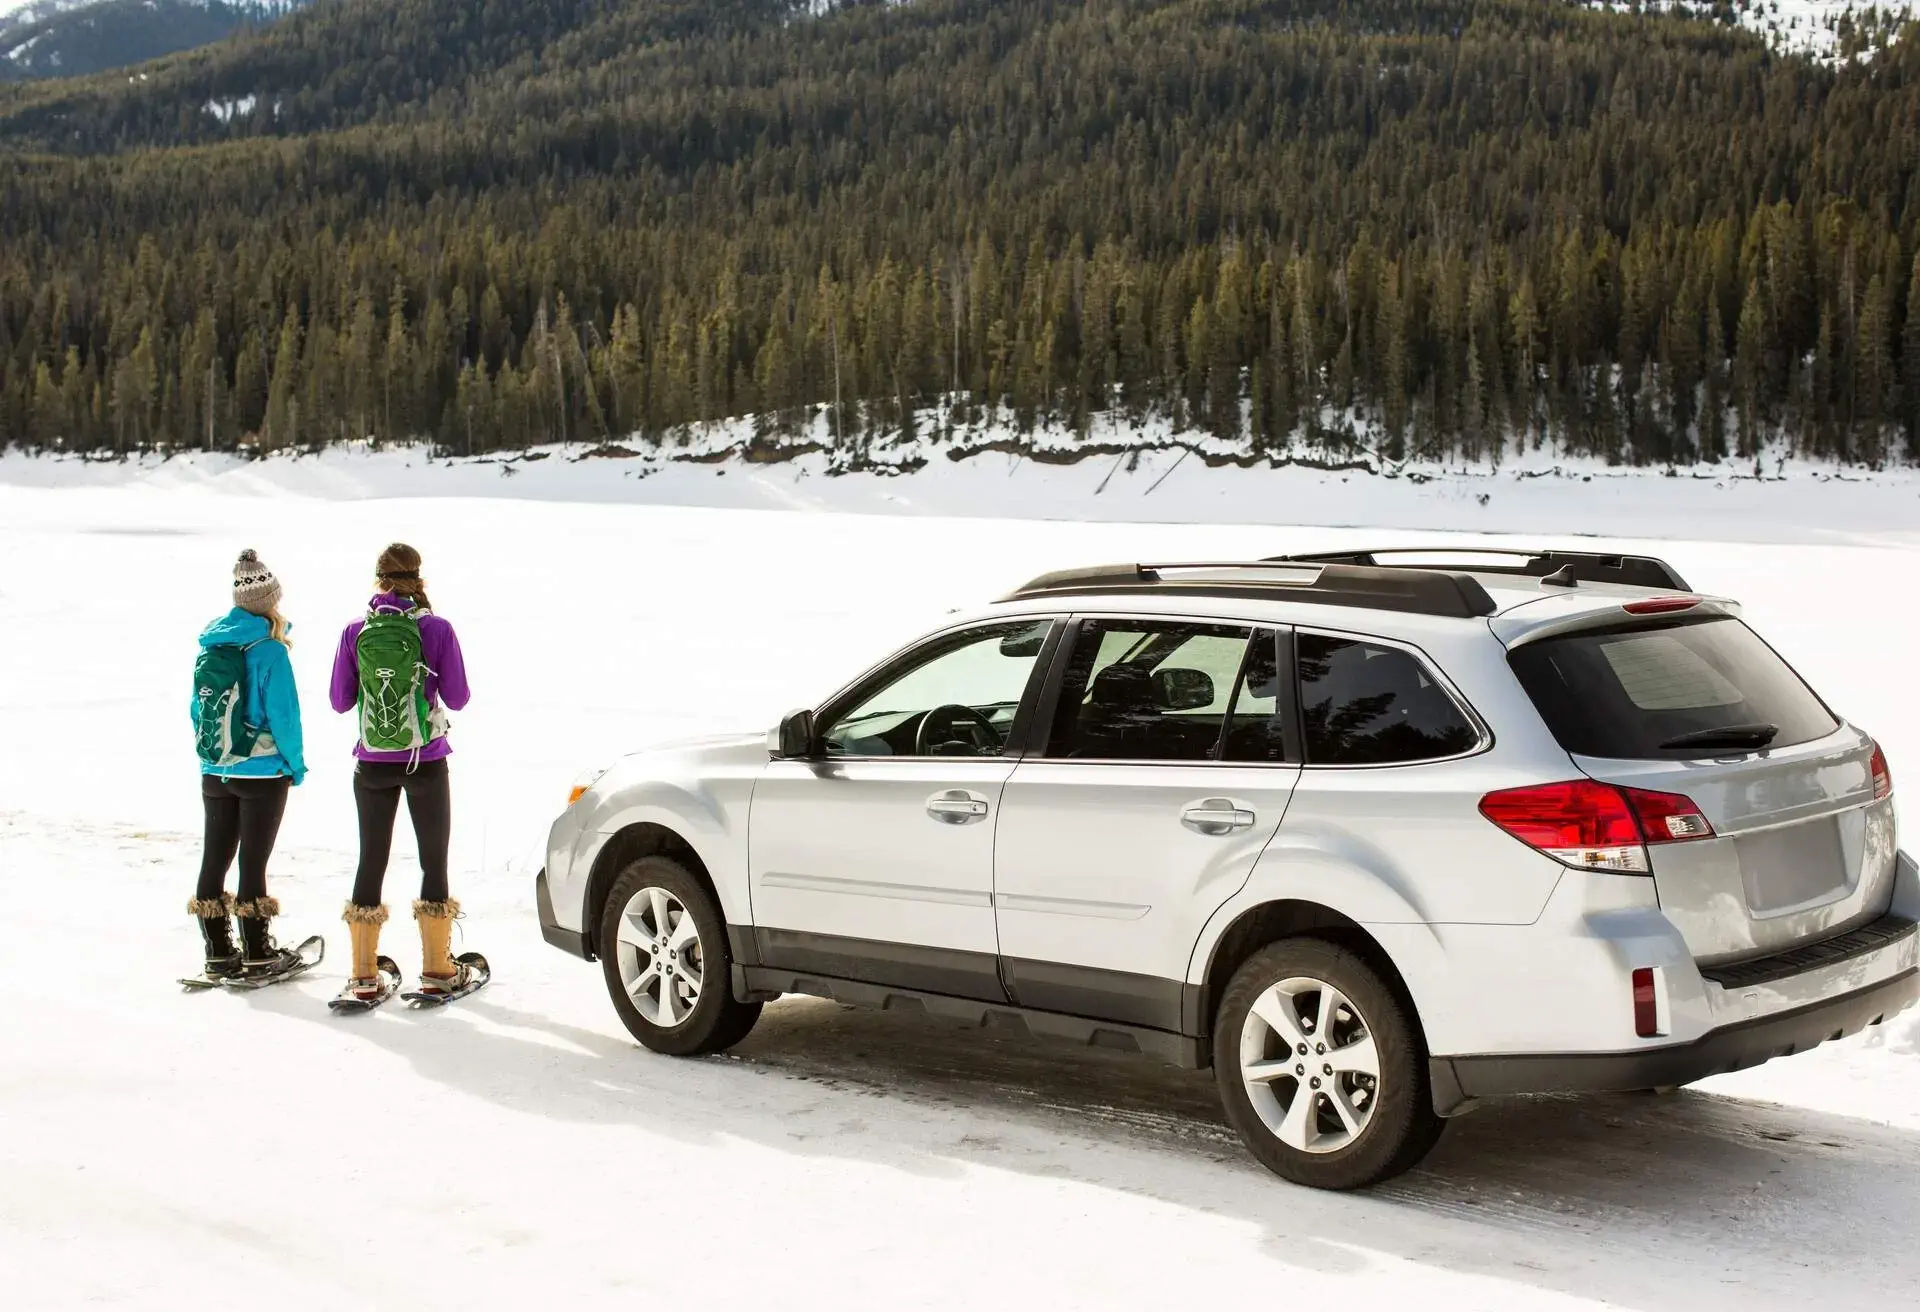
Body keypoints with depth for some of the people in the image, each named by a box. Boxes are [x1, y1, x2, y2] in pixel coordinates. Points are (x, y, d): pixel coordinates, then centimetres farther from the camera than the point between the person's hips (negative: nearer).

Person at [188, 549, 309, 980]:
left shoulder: (209, 645, 3)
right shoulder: (269, 650, -15)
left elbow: (199, 709, 9)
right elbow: (283, 715, -15)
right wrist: (296, 764, -3)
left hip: (214, 772, 5)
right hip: (262, 773, -5)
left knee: (214, 858, 11)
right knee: (253, 861, 1)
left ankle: (219, 952, 16)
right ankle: (258, 953, 9)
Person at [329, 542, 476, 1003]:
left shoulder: (356, 632, -4)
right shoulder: (437, 629, -10)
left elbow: (340, 701, 2)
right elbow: (457, 698, -4)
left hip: (373, 765, 2)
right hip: (426, 763, -2)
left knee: (371, 862, 9)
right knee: (434, 862, 10)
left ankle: (363, 976, 11)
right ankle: (437, 970, 16)